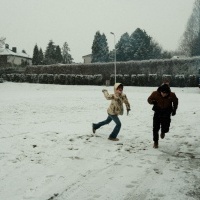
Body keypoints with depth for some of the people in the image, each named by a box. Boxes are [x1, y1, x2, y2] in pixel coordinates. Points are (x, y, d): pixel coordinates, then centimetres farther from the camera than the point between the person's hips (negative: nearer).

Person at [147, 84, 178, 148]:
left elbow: (175, 101, 6)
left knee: (165, 128, -1)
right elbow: (149, 99, -3)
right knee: (155, 128, -4)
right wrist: (153, 102, -25)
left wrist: (174, 109, 5)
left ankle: (163, 132, 38)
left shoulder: (172, 95, -16)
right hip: (158, 112, 0)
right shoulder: (155, 94, -18)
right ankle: (155, 142, 14)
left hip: (166, 113, 0)